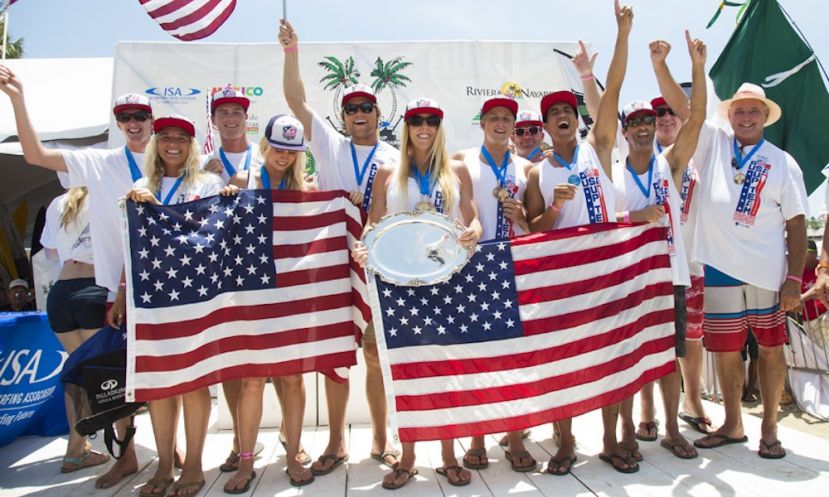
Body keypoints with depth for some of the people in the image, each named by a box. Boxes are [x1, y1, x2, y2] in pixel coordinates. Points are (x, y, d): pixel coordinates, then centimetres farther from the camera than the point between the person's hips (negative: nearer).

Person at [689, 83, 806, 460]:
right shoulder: (713, 144, 7)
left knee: (771, 348, 6)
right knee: (726, 350, 9)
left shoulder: (783, 163, 4)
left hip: (768, 271, 0)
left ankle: (769, 428, 22)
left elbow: (796, 223, 2)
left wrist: (794, 278, -5)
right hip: (720, 267, 1)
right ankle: (732, 425, 24)